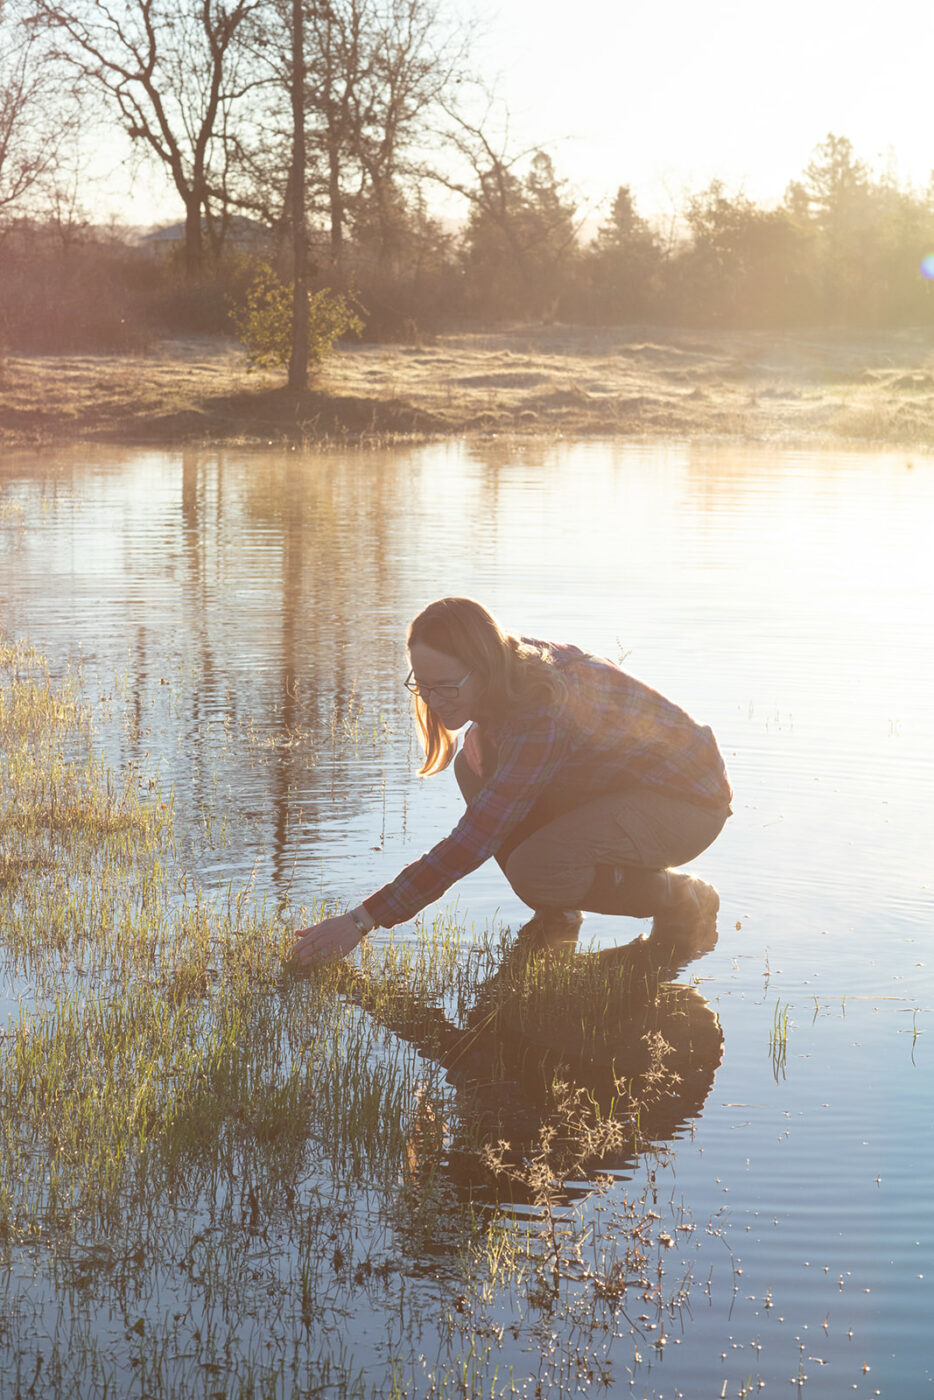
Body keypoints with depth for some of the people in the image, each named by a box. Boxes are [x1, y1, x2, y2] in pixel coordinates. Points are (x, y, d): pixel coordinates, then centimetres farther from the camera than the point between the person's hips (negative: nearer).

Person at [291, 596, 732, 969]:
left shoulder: (542, 716, -35)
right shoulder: (513, 667, -10)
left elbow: (469, 845, -36)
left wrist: (361, 921, -35)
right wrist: (480, 734, -10)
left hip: (689, 801, -9)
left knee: (535, 870, -31)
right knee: (477, 767, -8)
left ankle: (681, 898, -6)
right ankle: (556, 914, 2)